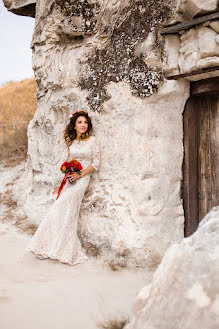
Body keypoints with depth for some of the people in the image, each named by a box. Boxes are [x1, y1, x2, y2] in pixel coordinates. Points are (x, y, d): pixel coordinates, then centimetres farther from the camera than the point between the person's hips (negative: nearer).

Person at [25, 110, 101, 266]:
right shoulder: (70, 141, 11)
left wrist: (80, 174, -12)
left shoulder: (92, 140, -3)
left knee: (62, 207, -12)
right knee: (67, 213, 0)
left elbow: (96, 163, -4)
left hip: (82, 178, -5)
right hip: (70, 179, 5)